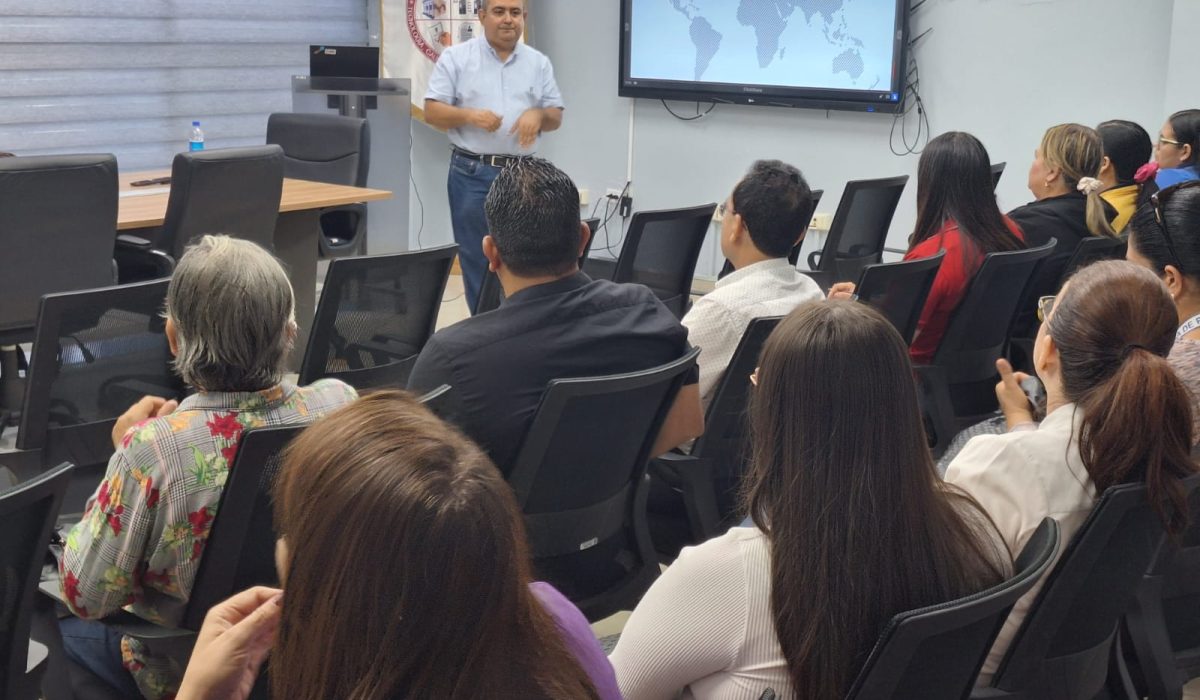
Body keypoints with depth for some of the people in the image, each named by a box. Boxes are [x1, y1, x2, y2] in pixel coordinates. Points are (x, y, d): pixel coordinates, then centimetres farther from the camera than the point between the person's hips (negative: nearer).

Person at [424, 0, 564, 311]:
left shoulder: (539, 63, 10)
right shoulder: (456, 57, 1)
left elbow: (557, 117, 11)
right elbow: (432, 111, -2)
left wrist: (539, 114, -11)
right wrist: (470, 115, -18)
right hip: (472, 173, -2)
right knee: (476, 259, 2)